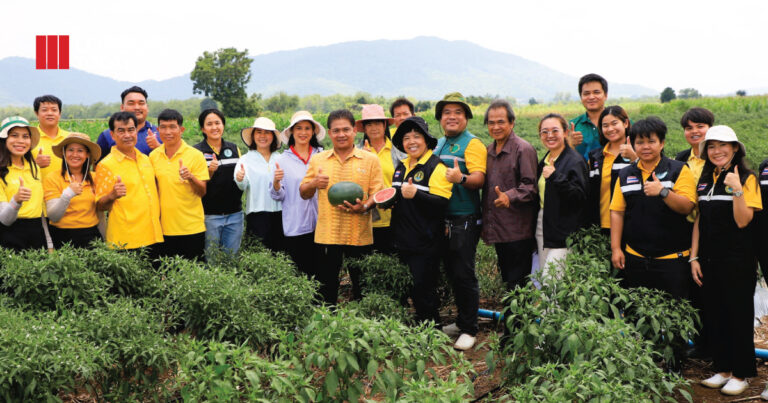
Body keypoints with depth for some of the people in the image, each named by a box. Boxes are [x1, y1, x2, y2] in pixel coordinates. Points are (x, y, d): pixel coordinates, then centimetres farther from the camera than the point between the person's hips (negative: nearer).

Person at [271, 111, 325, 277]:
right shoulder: (283, 160, 4)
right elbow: (278, 196, 3)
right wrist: (276, 182, -16)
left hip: (319, 224, 1)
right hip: (295, 227, -1)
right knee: (299, 272, 1)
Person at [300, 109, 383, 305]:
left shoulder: (370, 160, 5)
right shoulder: (317, 160, 10)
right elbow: (304, 194, 13)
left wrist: (365, 207, -19)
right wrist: (314, 183, -9)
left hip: (359, 235, -1)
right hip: (327, 235, 1)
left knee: (362, 288, 5)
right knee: (326, 287, 6)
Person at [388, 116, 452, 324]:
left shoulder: (436, 167, -10)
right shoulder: (401, 166, 15)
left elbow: (441, 203, -20)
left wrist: (415, 194, -32)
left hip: (425, 244, -8)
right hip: (403, 240, 8)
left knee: (423, 292, -4)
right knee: (410, 292, 15)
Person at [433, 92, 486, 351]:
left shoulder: (472, 144, -8)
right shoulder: (439, 144, 16)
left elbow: (479, 179, -19)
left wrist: (461, 178, -38)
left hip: (465, 219, -8)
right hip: (442, 218, 8)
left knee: (464, 274, -4)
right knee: (451, 272, 14)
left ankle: (469, 329, 5)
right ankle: (462, 321, 27)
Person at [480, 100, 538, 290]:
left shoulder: (524, 149, -7)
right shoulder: (489, 151, 15)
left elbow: (530, 186, -14)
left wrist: (509, 197, -31)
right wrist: (484, 223, 18)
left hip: (518, 231, -7)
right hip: (497, 231, 7)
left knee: (518, 283, -6)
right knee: (506, 280, 13)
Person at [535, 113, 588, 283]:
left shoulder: (575, 161, -11)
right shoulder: (545, 160, 14)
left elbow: (581, 198, -20)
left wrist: (556, 177, -26)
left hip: (563, 234, -8)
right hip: (543, 227, 8)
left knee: (551, 284, -12)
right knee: (542, 281, 10)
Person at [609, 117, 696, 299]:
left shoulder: (679, 170, -1)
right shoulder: (625, 175, 10)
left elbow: (687, 207, -11)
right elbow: (617, 212, 9)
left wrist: (663, 191, -27)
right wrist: (616, 248, 3)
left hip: (672, 258, -3)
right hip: (635, 258, 3)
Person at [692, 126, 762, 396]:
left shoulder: (747, 179, -6)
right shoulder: (705, 180, 10)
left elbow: (742, 221, -15)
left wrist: (737, 190, -26)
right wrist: (694, 257, 7)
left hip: (737, 260, -5)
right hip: (709, 260, 6)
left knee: (738, 315, 3)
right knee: (714, 315, 10)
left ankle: (740, 373, 14)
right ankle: (723, 368, 23)